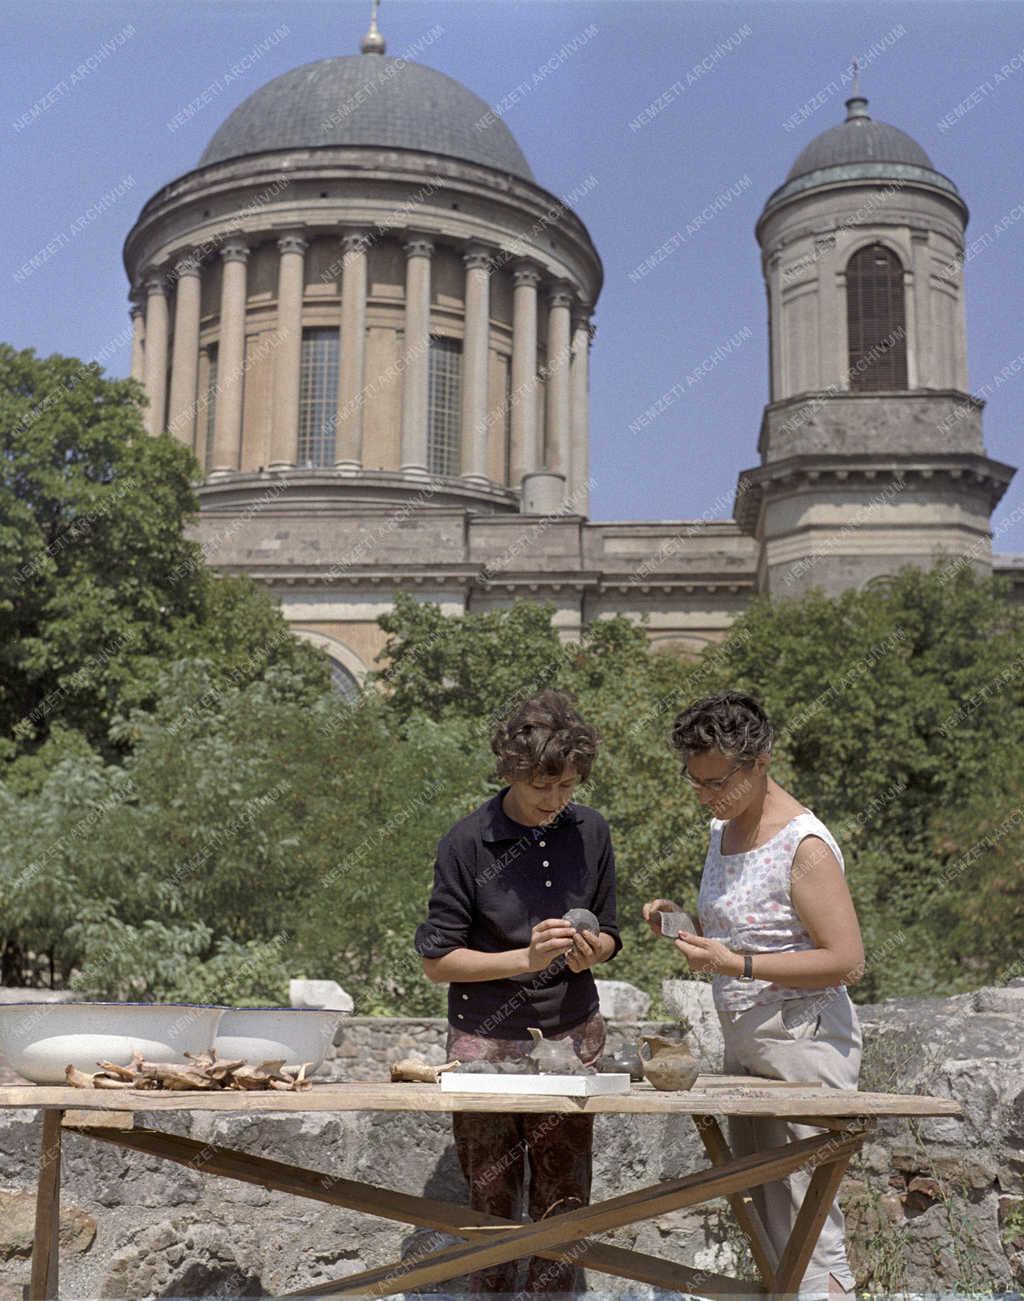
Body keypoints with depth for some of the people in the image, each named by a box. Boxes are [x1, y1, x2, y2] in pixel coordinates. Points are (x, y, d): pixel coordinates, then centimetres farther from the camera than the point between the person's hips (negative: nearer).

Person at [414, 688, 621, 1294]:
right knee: (493, 1200, 9)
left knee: (563, 1202, 10)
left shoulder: (590, 832, -1)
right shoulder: (468, 842, -13)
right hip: (488, 1043, -3)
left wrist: (589, 952, -14)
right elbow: (437, 960, -10)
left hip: (571, 1037, 3)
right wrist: (527, 957, -21)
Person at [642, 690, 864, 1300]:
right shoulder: (724, 827, 10)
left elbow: (847, 961, -19)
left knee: (804, 1226, -5)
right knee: (766, 1224, 13)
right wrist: (687, 924, 2)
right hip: (745, 1045, 9)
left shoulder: (804, 845, -16)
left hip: (803, 1048, -9)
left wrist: (737, 965, -22)